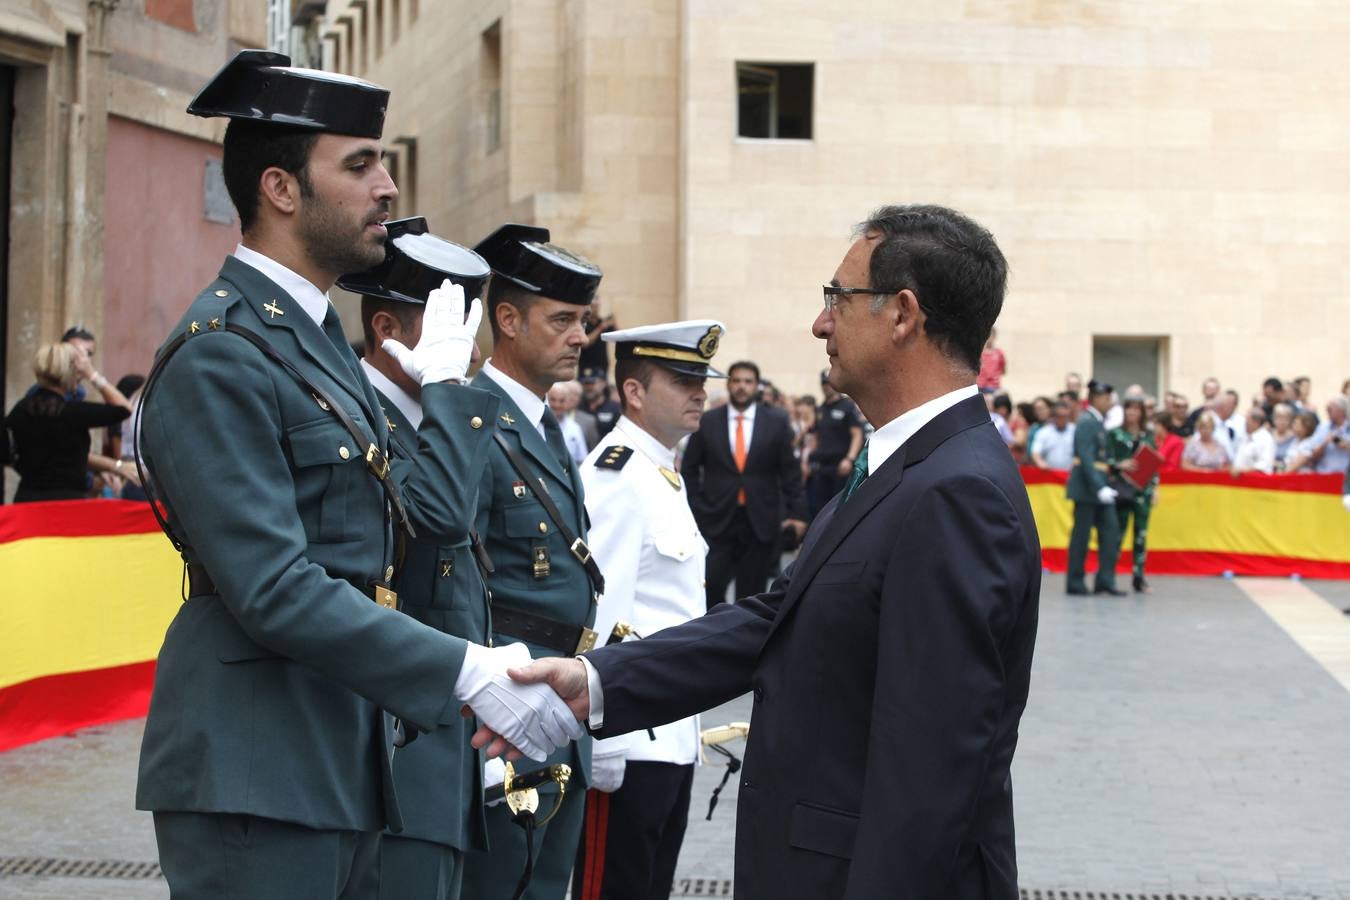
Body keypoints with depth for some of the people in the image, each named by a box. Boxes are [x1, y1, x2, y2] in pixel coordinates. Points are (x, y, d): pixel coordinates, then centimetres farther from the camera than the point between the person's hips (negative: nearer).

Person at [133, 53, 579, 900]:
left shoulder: (321, 342, 16)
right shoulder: (221, 355, -14)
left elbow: (434, 510, 11)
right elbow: (275, 590, -22)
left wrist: (448, 380, 21)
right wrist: (468, 671, -24)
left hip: (340, 765, 9)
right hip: (253, 775, -9)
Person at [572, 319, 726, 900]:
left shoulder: (663, 477, 15)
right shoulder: (617, 478, -16)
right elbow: (597, 618, -21)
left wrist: (685, 726, 19)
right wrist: (603, 749, -21)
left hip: (671, 738, 9)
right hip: (627, 744, -9)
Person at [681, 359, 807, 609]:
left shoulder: (776, 421, 4)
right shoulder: (706, 422, 4)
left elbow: (790, 471, 5)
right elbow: (689, 470, 8)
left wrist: (796, 512, -1)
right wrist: (695, 509, 0)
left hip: (760, 522, 0)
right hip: (716, 521, 0)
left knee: (751, 593, 4)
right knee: (709, 587, -9)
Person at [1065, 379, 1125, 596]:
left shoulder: (1098, 422, 14)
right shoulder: (1086, 422, -13)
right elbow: (1086, 458, -20)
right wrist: (1100, 487, -24)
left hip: (1099, 485, 9)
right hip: (1086, 486, -9)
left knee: (1110, 532, 4)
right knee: (1081, 535, -1)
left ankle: (1105, 580, 6)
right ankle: (1075, 582, 6)